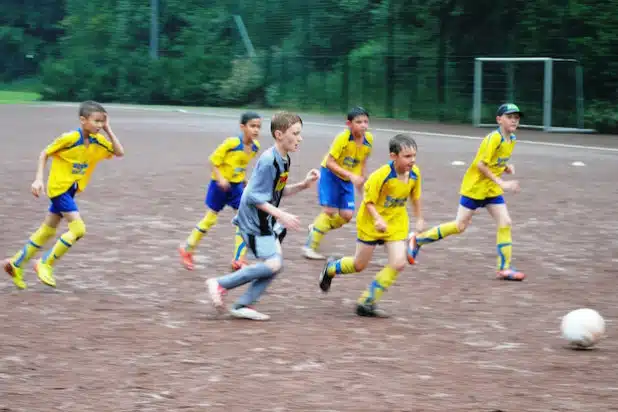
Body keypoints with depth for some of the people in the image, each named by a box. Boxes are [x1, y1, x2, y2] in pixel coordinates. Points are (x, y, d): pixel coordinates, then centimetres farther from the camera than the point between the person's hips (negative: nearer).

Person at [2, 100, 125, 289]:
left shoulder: (98, 141, 0)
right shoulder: (70, 138, -19)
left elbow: (119, 152, -6)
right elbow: (44, 154, -11)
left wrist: (108, 130, -10)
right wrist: (39, 179, -17)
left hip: (70, 190, 8)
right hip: (59, 187, -8)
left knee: (48, 231, 16)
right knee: (78, 229, -16)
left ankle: (16, 263, 28)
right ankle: (46, 264, -4)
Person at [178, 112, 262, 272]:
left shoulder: (255, 146, -6)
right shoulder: (231, 143, -25)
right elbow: (213, 160, -17)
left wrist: (244, 179, 10)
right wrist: (220, 179, -27)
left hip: (236, 186, 5)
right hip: (220, 185, -5)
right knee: (210, 219, 6)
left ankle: (238, 260, 0)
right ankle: (187, 249, 25)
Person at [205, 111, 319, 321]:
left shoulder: (284, 160, 7)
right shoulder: (268, 161, -23)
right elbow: (254, 197, -23)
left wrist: (304, 184, 6)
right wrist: (281, 216, -25)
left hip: (264, 222, 10)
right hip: (252, 220, -10)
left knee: (275, 263, 5)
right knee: (272, 263, -16)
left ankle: (243, 305, 9)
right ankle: (220, 284, -7)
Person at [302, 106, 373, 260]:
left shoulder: (368, 139, -8)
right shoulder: (343, 138, -25)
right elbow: (330, 162, -26)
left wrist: (361, 178, 11)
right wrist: (351, 176, -32)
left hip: (348, 180, 6)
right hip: (331, 175, -6)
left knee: (347, 215, -2)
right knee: (330, 210, -13)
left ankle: (316, 228, 23)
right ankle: (310, 246, -3)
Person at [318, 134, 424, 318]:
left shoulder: (414, 173, -10)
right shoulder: (381, 175, -27)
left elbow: (415, 196, 10)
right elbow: (369, 201, -20)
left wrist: (419, 218, 16)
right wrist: (378, 219, -35)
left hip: (396, 223, 5)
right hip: (371, 222, -5)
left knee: (398, 263, -11)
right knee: (360, 265, 9)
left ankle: (367, 302, 1)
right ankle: (331, 268, 43)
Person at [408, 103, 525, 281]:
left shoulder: (512, 140, 5)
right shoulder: (494, 138, -21)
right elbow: (481, 164, -23)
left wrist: (506, 167, -3)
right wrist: (501, 183, -24)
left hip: (491, 189, 8)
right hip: (474, 186, -8)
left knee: (505, 223, -3)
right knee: (460, 226, -2)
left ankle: (505, 268, 0)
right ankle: (417, 240, 12)